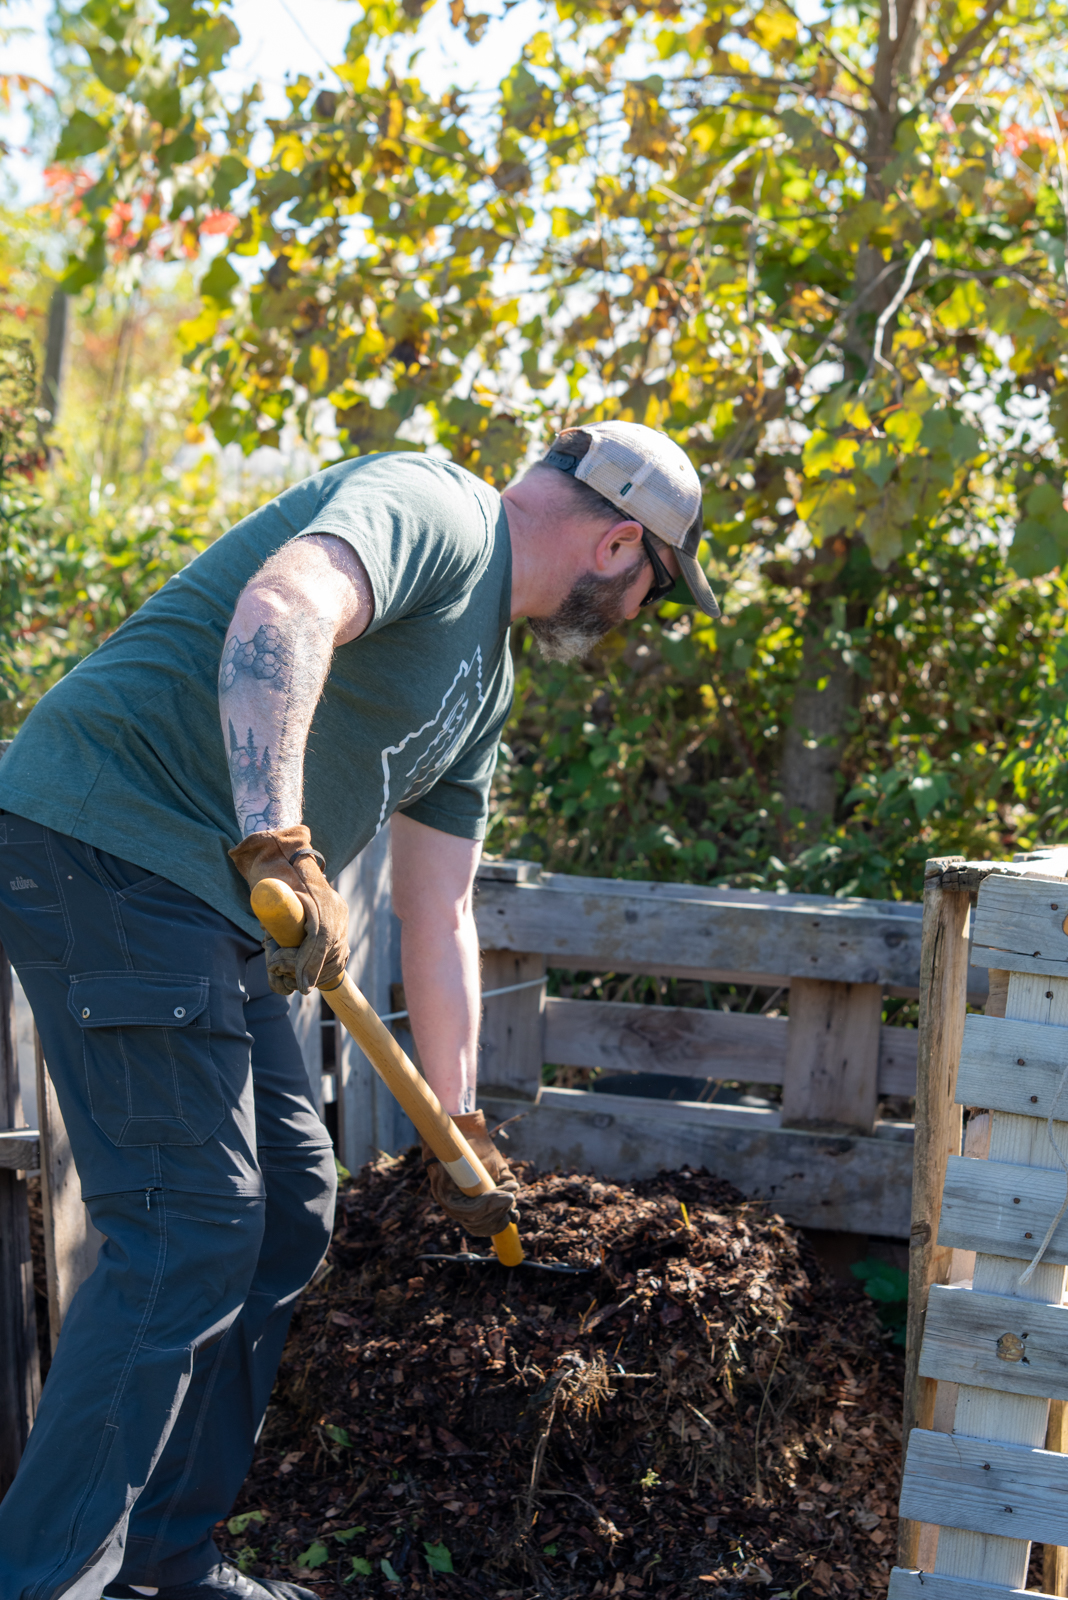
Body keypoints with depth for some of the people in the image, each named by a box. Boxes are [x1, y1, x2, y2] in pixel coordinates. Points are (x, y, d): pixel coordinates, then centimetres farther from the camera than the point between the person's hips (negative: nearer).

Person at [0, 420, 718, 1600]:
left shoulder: (484, 680, 22)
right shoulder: (432, 509, -7)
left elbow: (438, 917, 24)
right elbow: (281, 609, -30)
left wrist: (457, 1128, 24)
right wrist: (281, 848, -36)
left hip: (201, 897, 10)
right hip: (108, 841, -10)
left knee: (289, 1201, 13)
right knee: (191, 1226, -12)